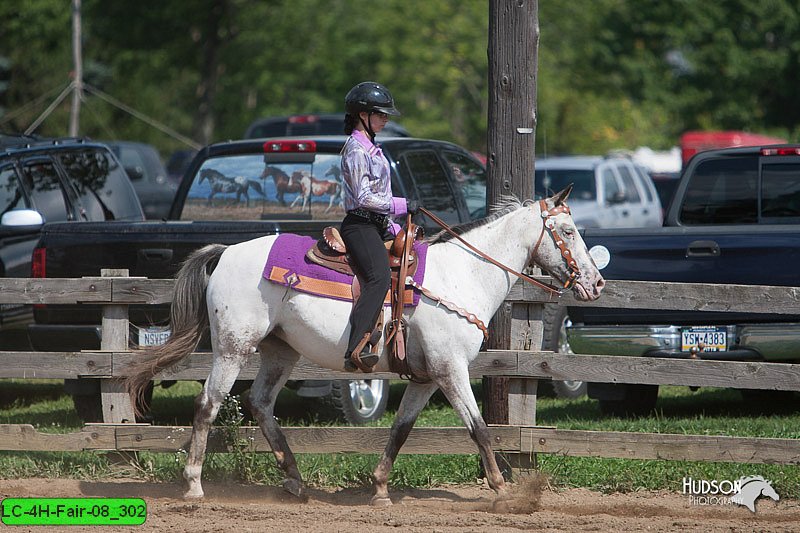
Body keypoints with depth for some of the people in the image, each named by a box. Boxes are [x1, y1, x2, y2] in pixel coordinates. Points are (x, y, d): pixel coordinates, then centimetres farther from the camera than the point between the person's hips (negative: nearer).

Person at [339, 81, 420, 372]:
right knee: (379, 278, -30)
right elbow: (364, 197, -17)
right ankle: (356, 350, -44)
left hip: (376, 227, 11)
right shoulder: (356, 149, -9)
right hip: (360, 225, -11)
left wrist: (393, 228, 20)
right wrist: (402, 205, -13)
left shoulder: (370, 148, 22)